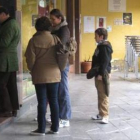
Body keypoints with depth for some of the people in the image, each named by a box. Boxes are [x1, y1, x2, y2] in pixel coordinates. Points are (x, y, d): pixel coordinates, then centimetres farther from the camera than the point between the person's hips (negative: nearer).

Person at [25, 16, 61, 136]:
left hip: (40, 75, -2)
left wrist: (32, 70, 10)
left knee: (42, 102, 2)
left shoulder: (34, 40, -8)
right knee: (54, 101, 9)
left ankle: (41, 129, 6)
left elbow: (30, 59, -8)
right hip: (54, 74, 2)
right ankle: (55, 128, 14)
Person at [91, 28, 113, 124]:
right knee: (100, 95, 14)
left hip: (103, 74, -11)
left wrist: (101, 74, -24)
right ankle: (101, 114, 21)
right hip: (99, 73, 11)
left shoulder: (105, 47, -15)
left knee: (103, 95, -9)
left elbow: (105, 62, -22)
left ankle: (105, 116, -8)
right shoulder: (101, 46, 17)